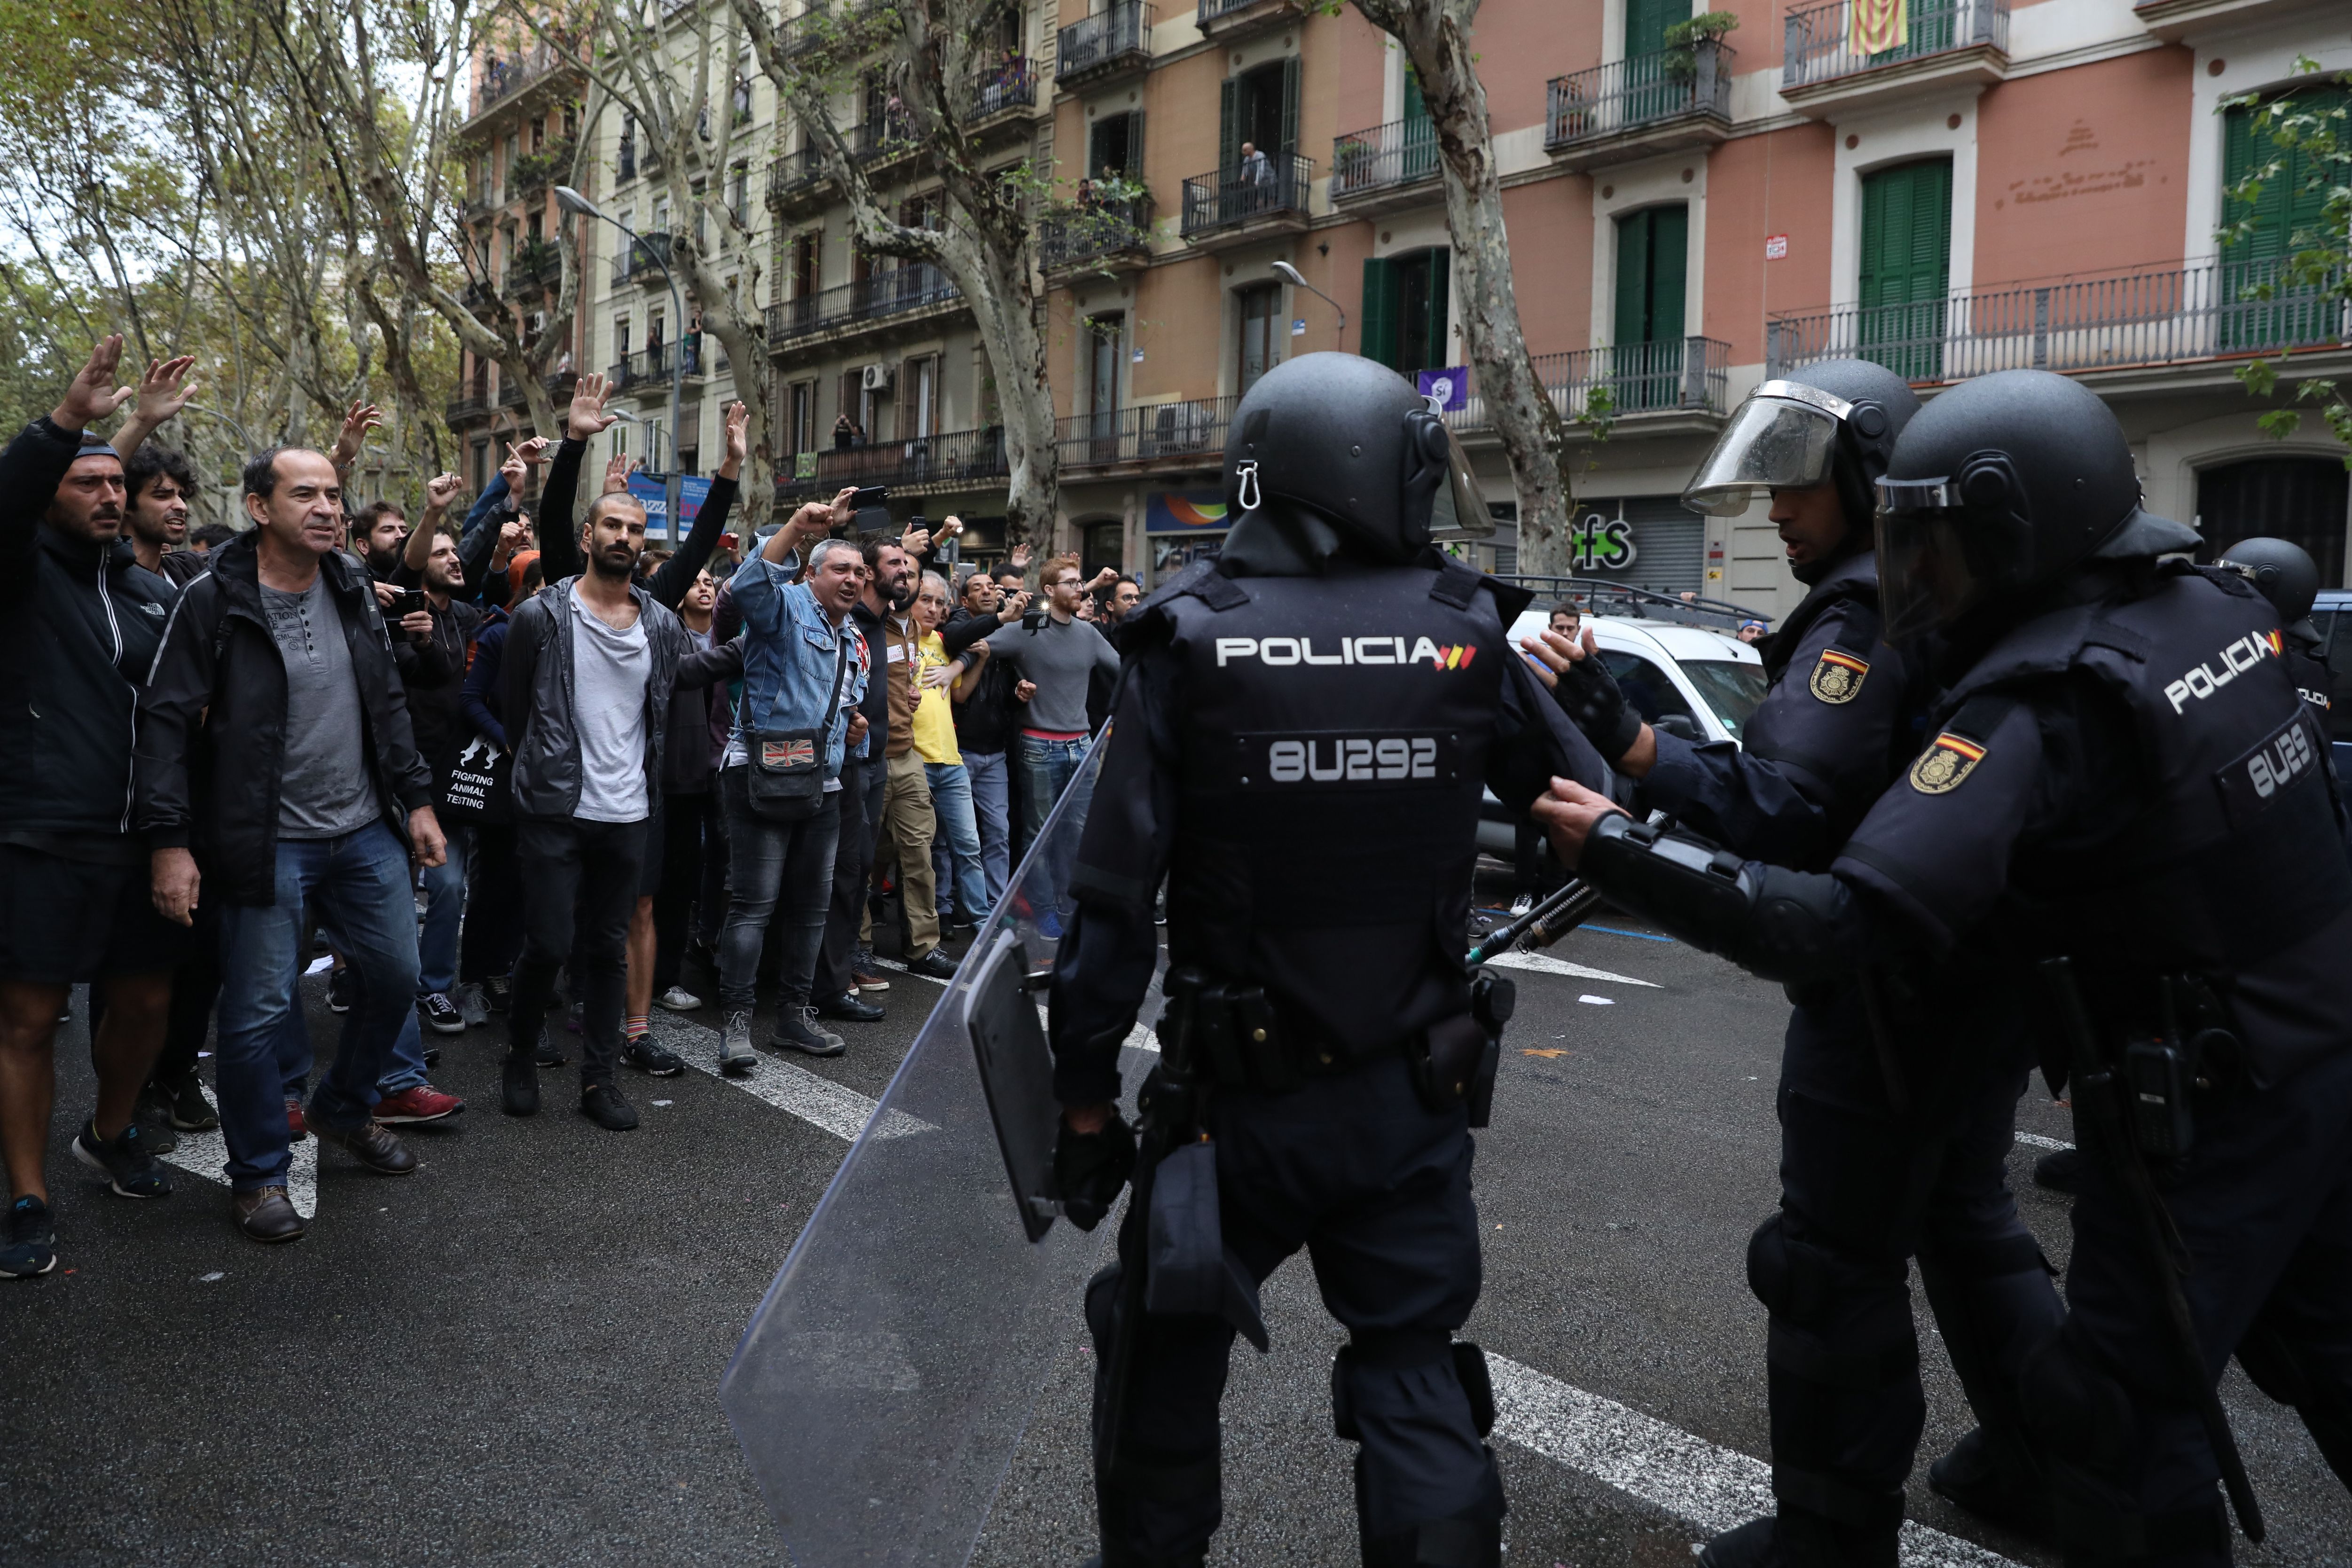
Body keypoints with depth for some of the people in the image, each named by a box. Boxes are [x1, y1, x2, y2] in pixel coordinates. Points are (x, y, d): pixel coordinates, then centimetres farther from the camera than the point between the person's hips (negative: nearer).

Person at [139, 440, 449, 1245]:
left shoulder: (354, 591, 6)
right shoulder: (214, 602, -11)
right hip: (269, 842, -5)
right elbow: (165, 721, -11)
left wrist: (417, 800, 10)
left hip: (367, 831, 6)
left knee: (397, 975, 12)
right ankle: (258, 1174, 18)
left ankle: (343, 1109, 36)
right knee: (259, 1011, 0)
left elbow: (388, 704, 14)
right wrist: (171, 842, -16)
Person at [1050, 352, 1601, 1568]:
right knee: (1414, 1373, 16)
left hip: (1236, 1099, -1)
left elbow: (1113, 897, -12)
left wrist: (1083, 1098, -4)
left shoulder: (1190, 640, -11)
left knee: (1165, 1356, 21)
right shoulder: (1464, 633, -8)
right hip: (1412, 1098, 1)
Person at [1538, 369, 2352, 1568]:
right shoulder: (2212, 605, -2)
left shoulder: (2037, 708, -26)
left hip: (2207, 1109, -8)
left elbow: (1836, 929, -35)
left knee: (2122, 1406, 6)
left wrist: (1616, 848, -27)